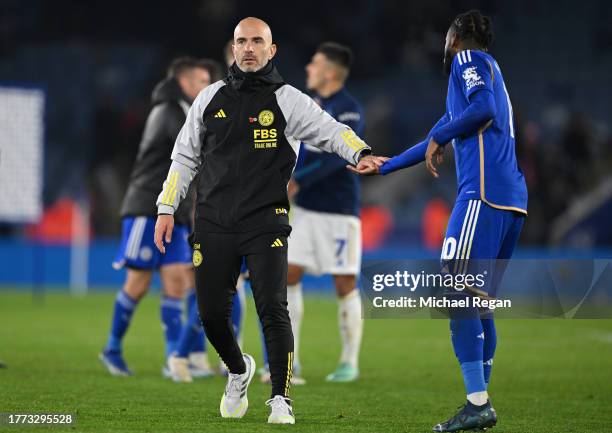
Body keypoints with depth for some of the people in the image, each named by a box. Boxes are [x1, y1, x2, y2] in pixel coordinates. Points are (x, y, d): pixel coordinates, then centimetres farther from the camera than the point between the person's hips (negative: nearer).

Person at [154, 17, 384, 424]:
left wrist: (360, 153, -29)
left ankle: (281, 399, -3)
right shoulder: (211, 98, 11)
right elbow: (185, 155, 17)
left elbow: (330, 130, -9)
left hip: (266, 222, -3)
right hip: (214, 223, 3)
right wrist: (167, 208, 12)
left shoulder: (287, 100, 2)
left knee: (273, 309, -13)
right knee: (211, 312, 3)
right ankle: (239, 371, 32)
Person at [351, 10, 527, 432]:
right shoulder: (490, 72, 30)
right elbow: (437, 139, 38)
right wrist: (384, 166, 47)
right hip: (514, 199, 9)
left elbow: (483, 108, -19)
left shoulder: (469, 59, 3)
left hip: (484, 193, -9)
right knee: (478, 304, 11)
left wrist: (440, 138, -5)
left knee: (460, 297, -10)